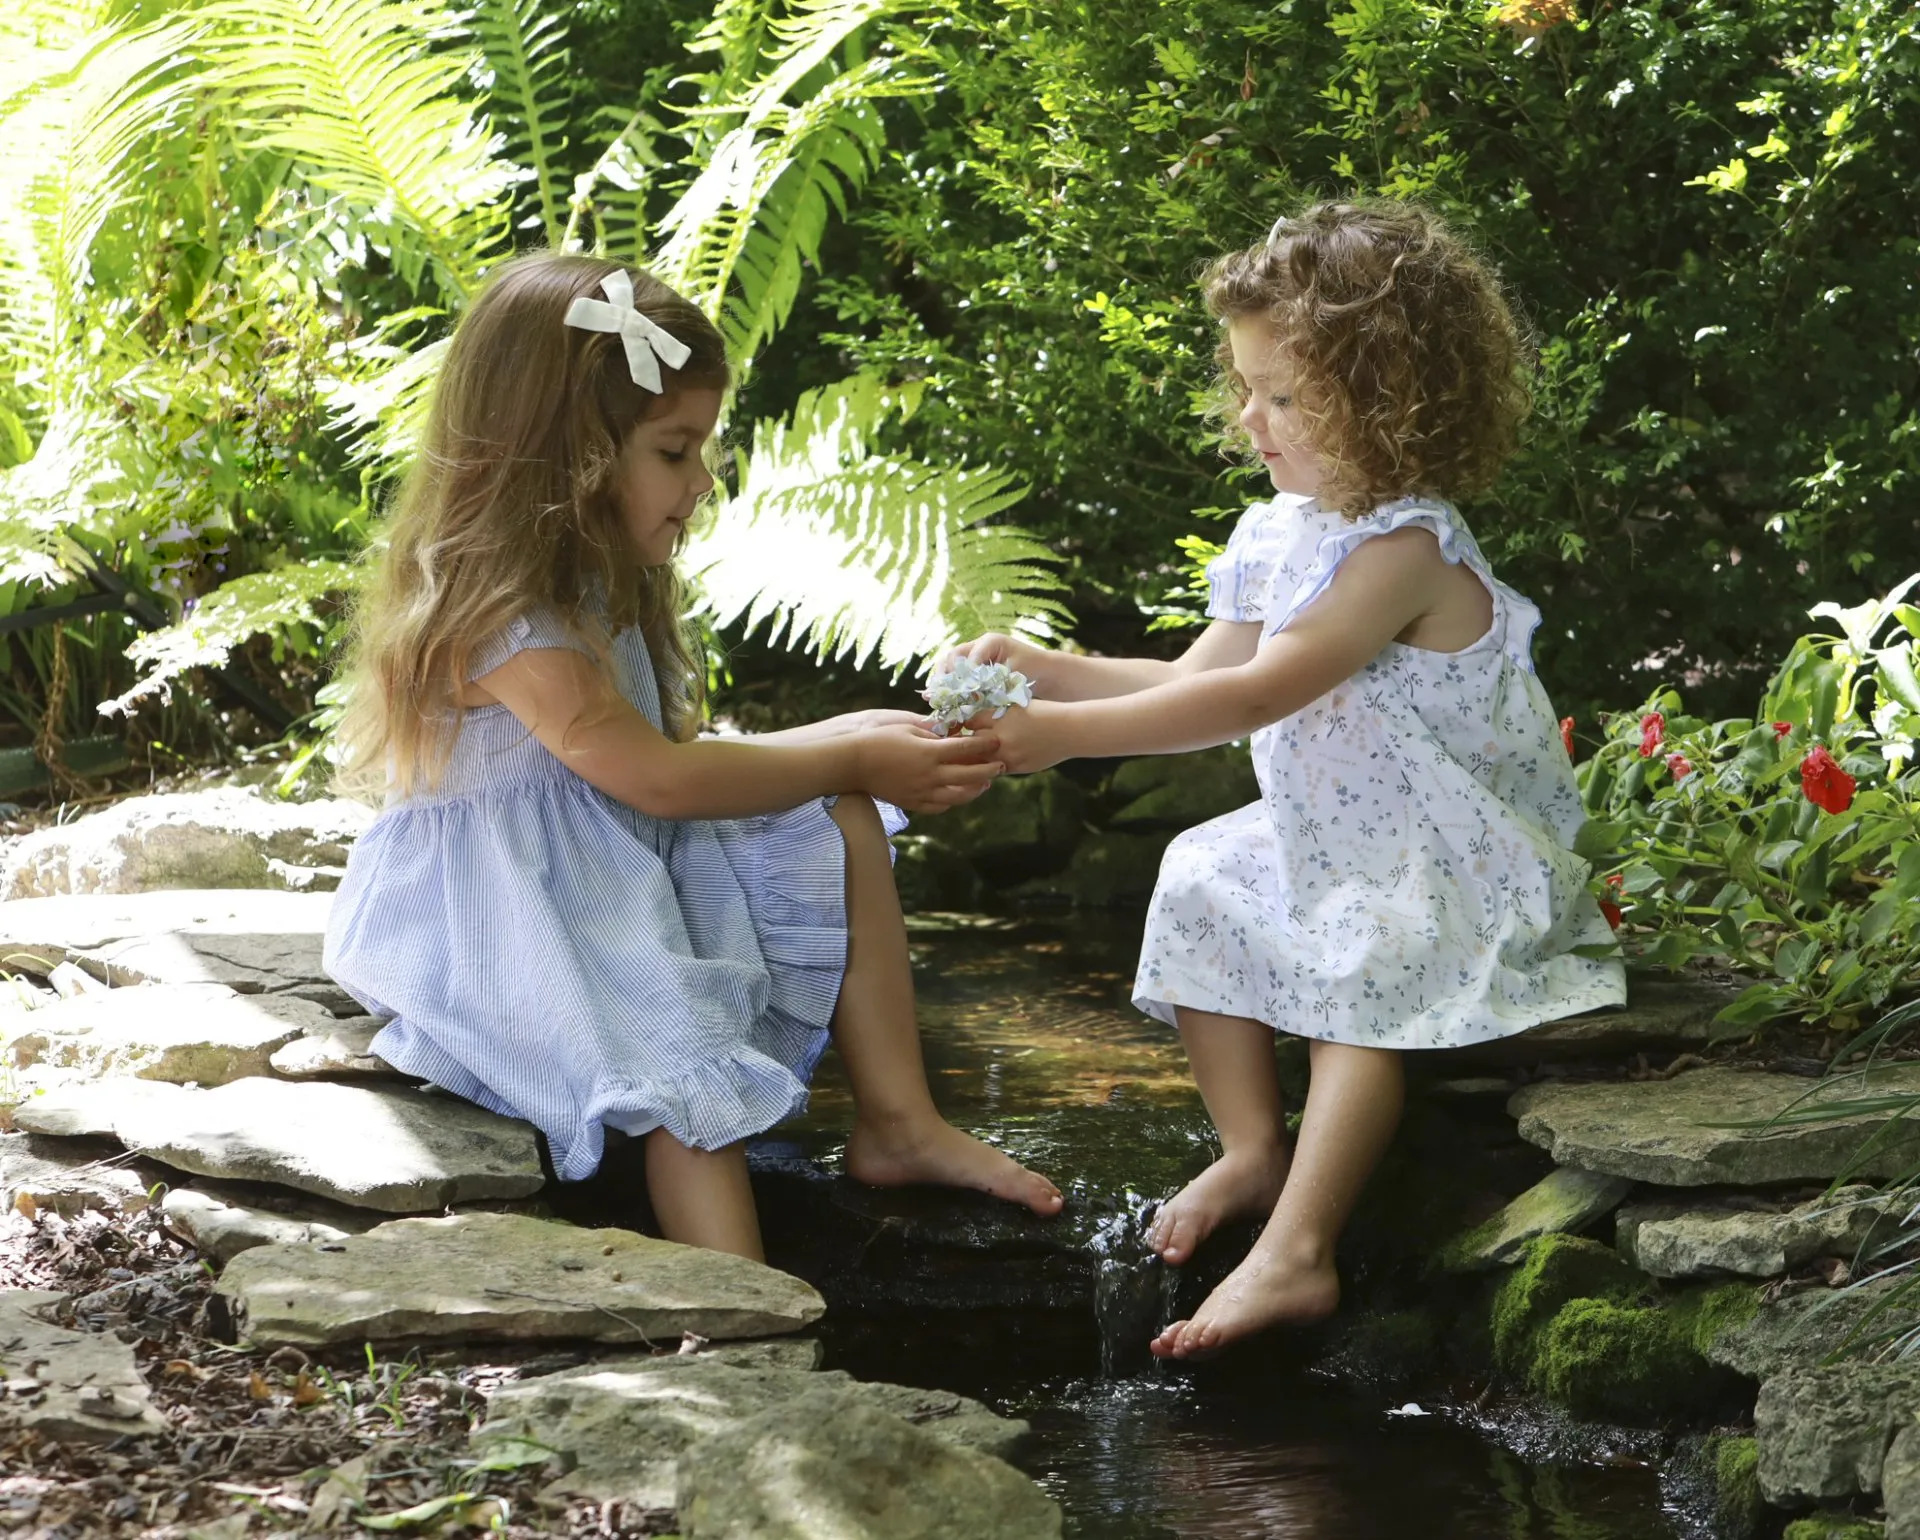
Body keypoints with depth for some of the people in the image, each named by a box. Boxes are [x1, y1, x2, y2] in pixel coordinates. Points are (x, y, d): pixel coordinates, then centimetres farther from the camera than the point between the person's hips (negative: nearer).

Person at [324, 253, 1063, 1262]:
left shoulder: (593, 591, 10)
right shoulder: (497, 614, -22)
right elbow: (654, 776, -23)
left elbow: (667, 756, 9)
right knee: (686, 1063, -29)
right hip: (514, 921, -9)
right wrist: (850, 762, -16)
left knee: (836, 826, -2)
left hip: (624, 872, 9)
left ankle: (896, 1120, -3)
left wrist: (848, 742, -1)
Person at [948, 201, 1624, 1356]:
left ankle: (1295, 1255, -33)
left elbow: (1257, 695, -33)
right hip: (1330, 847, 10)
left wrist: (1064, 731, -33)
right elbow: (1195, 683, 11)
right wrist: (1045, 667, -2)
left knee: (1365, 968, -30)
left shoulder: (1405, 551, -26)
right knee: (1203, 884, 2)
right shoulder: (1284, 534, 4)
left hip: (1456, 861, -10)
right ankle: (1254, 1151, 10)